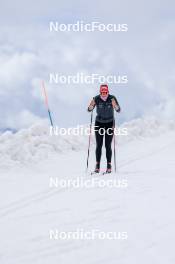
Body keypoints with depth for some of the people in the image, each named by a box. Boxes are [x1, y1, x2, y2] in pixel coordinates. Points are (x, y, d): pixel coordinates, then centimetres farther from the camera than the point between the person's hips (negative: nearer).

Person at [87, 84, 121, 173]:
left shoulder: (112, 98, -15)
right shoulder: (96, 99, -13)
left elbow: (118, 110, -20)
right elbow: (89, 110, -15)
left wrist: (115, 105, -40)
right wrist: (91, 105, -36)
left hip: (110, 123, -1)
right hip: (99, 123, 1)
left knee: (108, 146, -6)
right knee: (99, 145, -3)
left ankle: (109, 165, 2)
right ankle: (97, 165, 3)